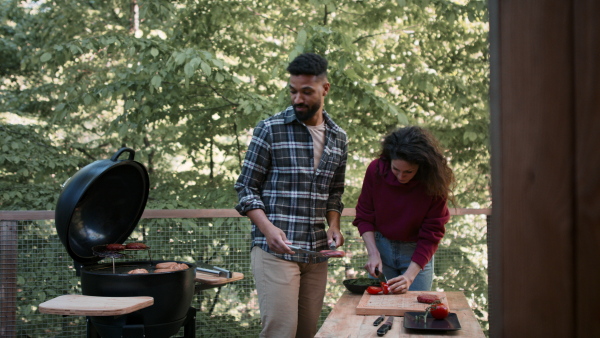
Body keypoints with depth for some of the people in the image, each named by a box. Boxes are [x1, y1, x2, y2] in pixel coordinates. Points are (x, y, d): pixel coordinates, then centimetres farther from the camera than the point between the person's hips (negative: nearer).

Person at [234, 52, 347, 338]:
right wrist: (268, 229, -17)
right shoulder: (270, 129, -2)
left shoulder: (338, 138, 12)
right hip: (275, 250, -5)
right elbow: (246, 188, -2)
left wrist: (333, 226, 3)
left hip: (316, 252, 5)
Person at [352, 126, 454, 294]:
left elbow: (431, 235, -16)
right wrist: (373, 253, -15)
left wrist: (410, 276, -25)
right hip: (381, 247, 2)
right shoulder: (376, 170, -14)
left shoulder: (434, 184, -20)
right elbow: (364, 216, -4)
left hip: (419, 252, -1)